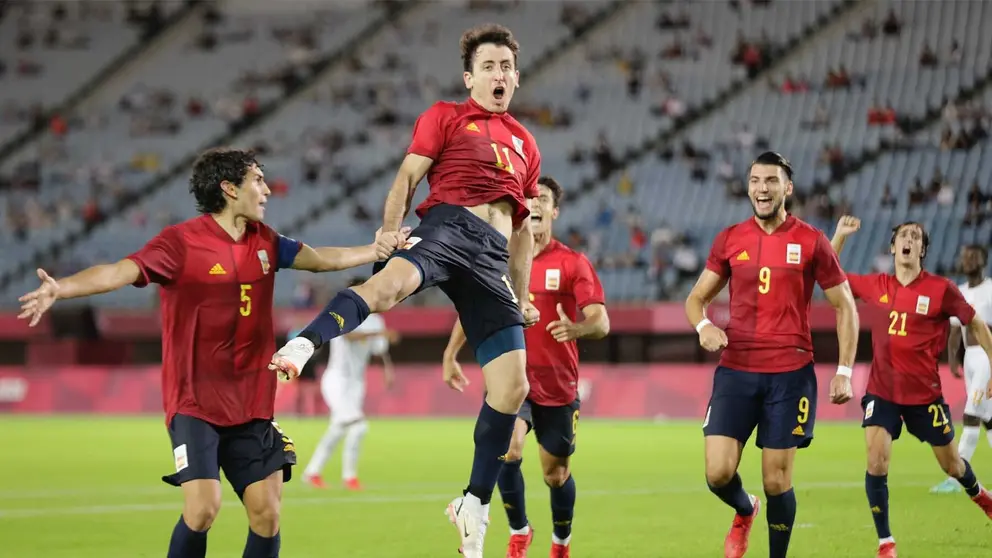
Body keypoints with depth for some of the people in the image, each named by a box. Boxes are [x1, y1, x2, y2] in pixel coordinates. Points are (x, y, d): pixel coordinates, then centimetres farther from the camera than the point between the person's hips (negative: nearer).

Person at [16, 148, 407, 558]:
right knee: (203, 507, -19)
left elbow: (322, 259, 22)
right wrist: (59, 288, -39)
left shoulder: (264, 241, 8)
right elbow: (119, 272, -24)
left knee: (267, 513, 0)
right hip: (195, 403, -6)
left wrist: (379, 249, 22)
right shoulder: (181, 242, -12)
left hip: (252, 405, 6)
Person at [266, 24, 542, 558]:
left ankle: (475, 502, 4)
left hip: (494, 255, 5)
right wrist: (388, 234, -14)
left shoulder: (524, 143, 28)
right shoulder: (445, 117, 13)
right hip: (448, 224, -5)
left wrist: (522, 295, 27)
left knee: (512, 383, -6)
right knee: (392, 281, -41)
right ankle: (304, 344, -56)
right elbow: (407, 177, 3)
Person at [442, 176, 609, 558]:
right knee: (507, 450, -24)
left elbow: (601, 322, -13)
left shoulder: (573, 263, -5)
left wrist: (575, 328, -35)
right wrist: (450, 355, 14)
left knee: (555, 473, 8)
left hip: (557, 384, -1)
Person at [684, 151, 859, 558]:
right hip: (735, 371, 2)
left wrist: (844, 371, -2)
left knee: (777, 480, -1)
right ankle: (744, 511, 26)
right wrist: (703, 326, -10)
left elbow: (845, 307, 6)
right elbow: (696, 299, 14)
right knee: (718, 473, -8)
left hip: (790, 374, -2)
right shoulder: (729, 240, 7)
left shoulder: (811, 242, 1)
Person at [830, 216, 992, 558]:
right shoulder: (874, 286, -1)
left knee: (951, 465, 14)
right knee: (876, 462, -16)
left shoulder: (941, 289, -9)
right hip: (882, 391, 1)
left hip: (924, 393, -1)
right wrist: (840, 236, 0)